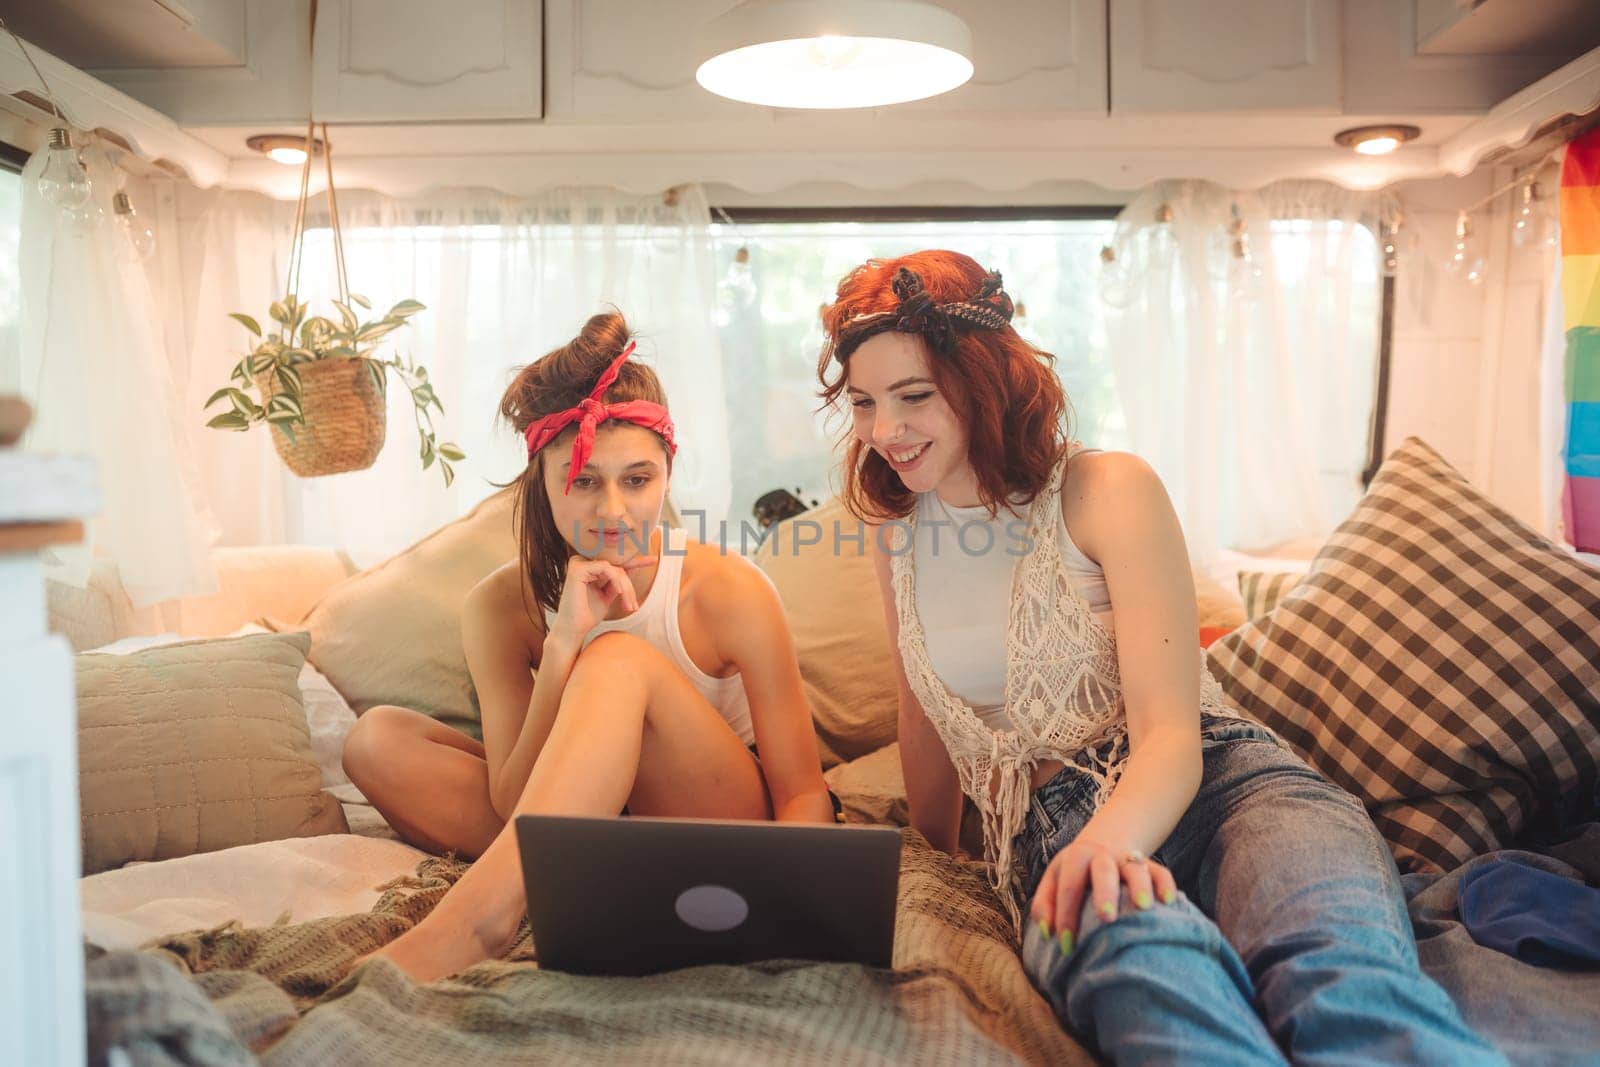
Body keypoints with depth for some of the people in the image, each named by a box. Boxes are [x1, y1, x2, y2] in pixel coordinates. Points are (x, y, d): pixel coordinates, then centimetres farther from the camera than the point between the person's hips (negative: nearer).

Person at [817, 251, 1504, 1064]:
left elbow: (1171, 734, -11)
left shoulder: (1110, 492, -1)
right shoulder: (894, 531, 13)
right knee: (1143, 953, -39)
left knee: (1346, 970, -40)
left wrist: (1109, 842, -32)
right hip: (1047, 831, 2)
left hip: (1214, 783, -2)